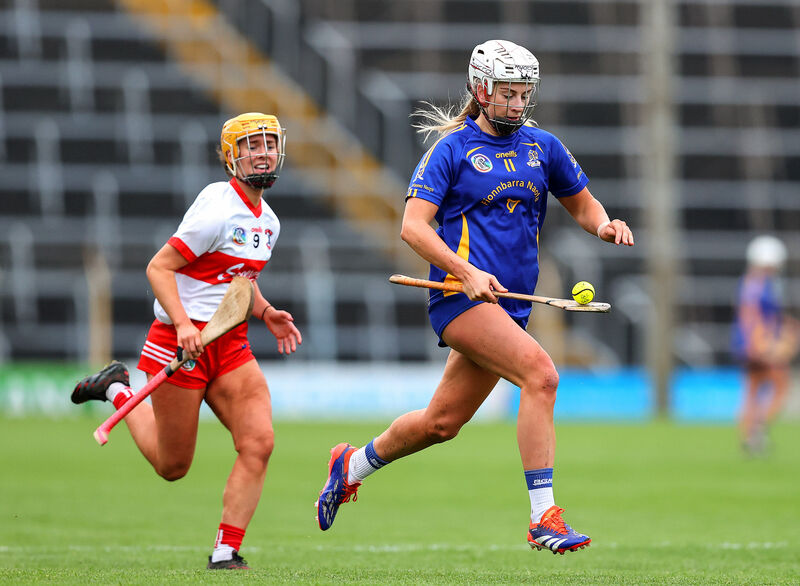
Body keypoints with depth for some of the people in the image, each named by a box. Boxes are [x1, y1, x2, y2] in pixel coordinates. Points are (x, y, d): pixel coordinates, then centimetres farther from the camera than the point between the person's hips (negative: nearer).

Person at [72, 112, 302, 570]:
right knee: (172, 466, 4)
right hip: (182, 341, -7)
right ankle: (118, 390, 29)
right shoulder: (218, 211, -16)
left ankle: (226, 553, -6)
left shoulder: (268, 222, 11)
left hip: (231, 344, 7)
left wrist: (266, 313, 7)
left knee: (259, 443, -13)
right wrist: (182, 324, -29)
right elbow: (159, 267, -17)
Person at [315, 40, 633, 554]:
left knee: (442, 422, 13)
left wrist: (604, 225, 0)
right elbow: (413, 226, -10)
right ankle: (544, 518, -28)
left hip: (510, 305, 7)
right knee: (541, 373, -27)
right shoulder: (452, 147, -3)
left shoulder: (543, 146, 13)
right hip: (462, 295, -7)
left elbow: (582, 203, 24)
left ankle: (352, 466, 38)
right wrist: (467, 272, -23)